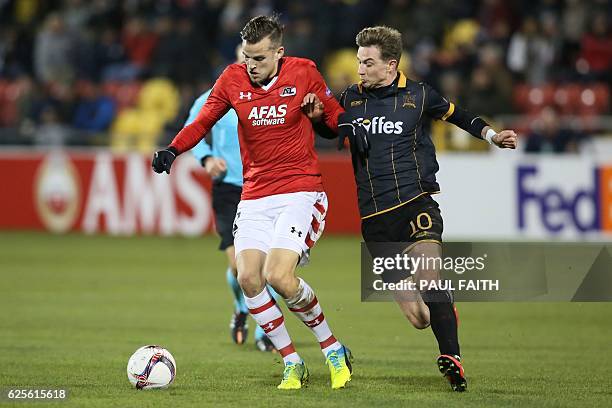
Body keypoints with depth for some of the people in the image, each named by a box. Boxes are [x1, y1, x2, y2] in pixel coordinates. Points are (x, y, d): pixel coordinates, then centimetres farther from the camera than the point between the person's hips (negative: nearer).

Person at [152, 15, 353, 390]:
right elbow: (203, 122, 9)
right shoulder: (232, 79, 1)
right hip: (255, 194, 4)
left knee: (278, 275, -20)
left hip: (300, 190, -4)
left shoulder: (304, 73, -5)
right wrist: (173, 150, -6)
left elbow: (336, 118, 8)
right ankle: (292, 364, 4)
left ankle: (334, 351, 2)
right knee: (248, 278, -12)